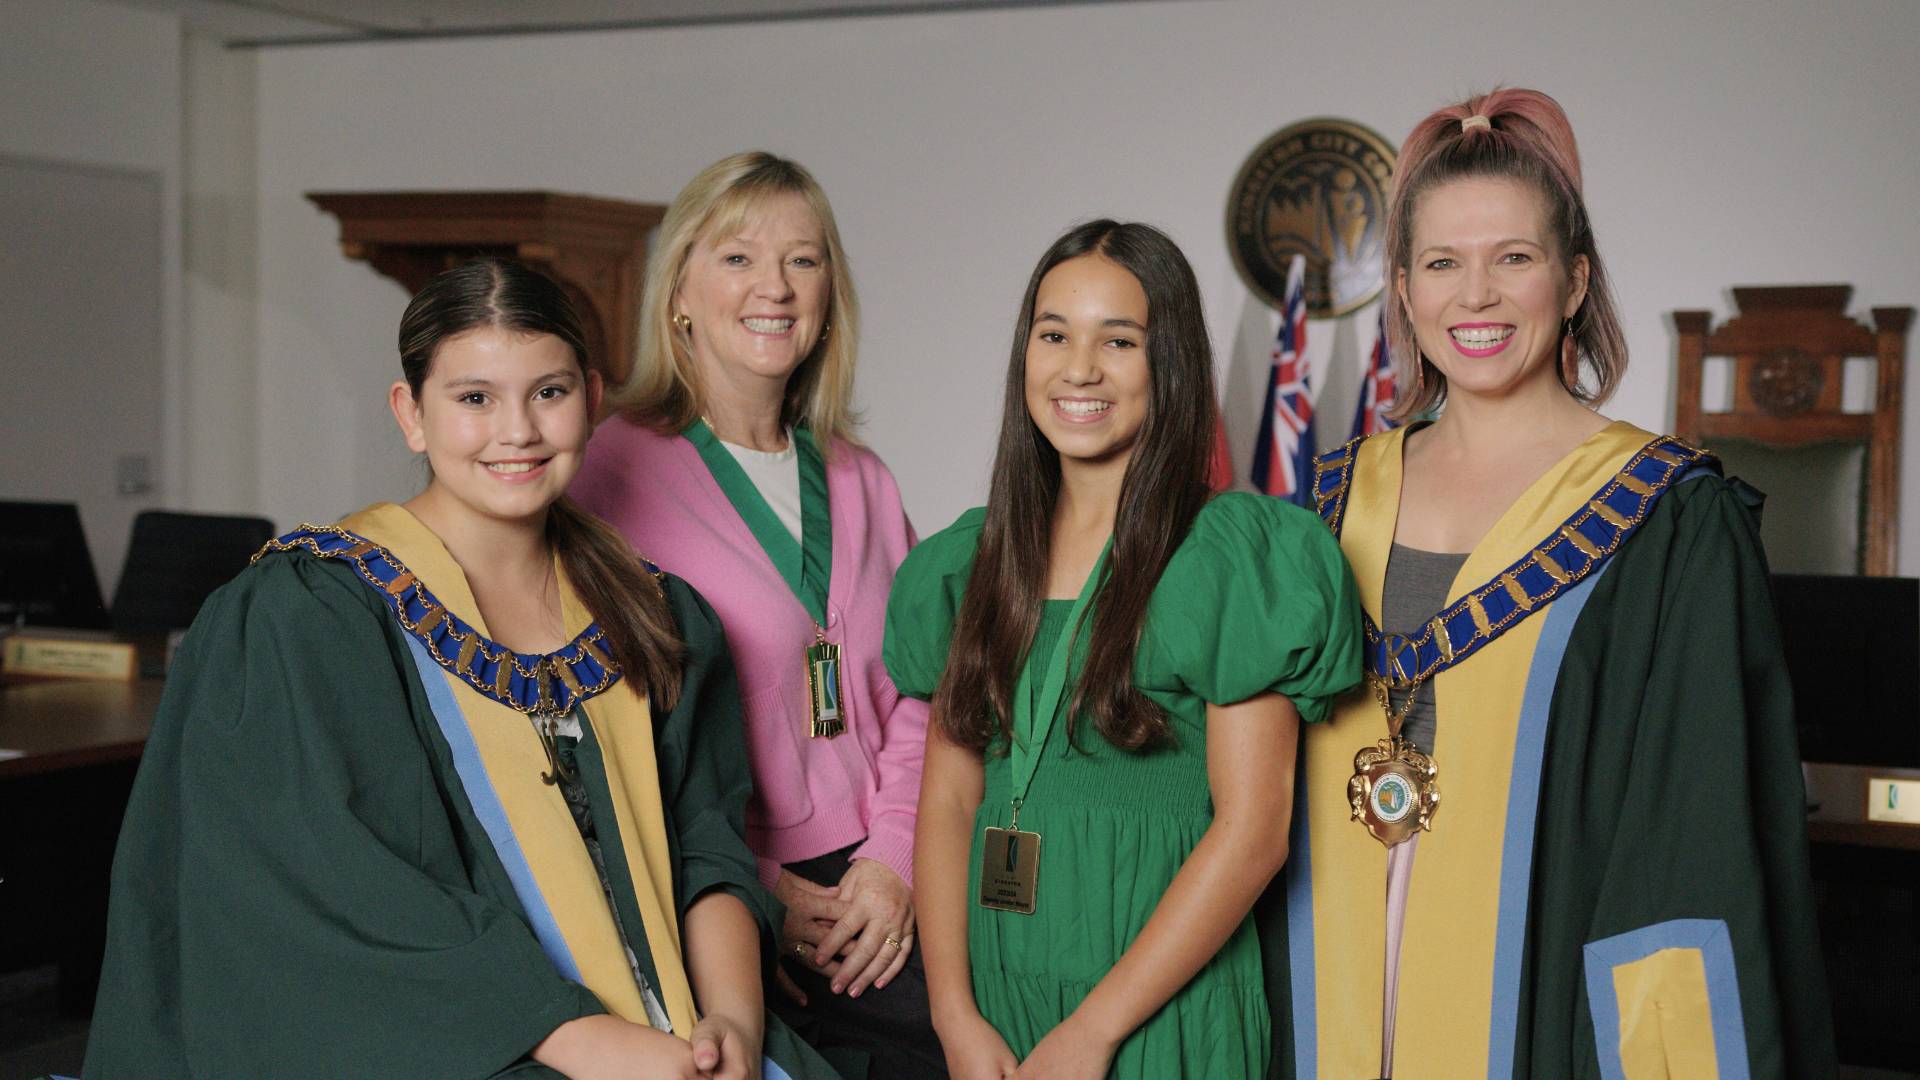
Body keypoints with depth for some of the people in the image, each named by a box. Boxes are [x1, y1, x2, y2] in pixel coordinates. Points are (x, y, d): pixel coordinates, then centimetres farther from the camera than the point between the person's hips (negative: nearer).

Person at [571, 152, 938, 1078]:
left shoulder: (860, 481, 12)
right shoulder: (619, 469, -5)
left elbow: (914, 697, 13)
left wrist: (895, 861, -2)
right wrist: (756, 893, -10)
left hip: (878, 908, 5)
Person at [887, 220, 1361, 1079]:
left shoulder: (1236, 551, -9)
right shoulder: (976, 558, 6)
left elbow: (1252, 830, -13)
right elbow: (948, 799, 4)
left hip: (1158, 1005, -4)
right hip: (996, 980, 4)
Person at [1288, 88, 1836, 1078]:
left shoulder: (1673, 522, -8)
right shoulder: (1344, 495, 6)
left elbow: (1703, 832, -11)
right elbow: (1283, 775, 11)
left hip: (1542, 992, -4)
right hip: (1341, 987, 4)